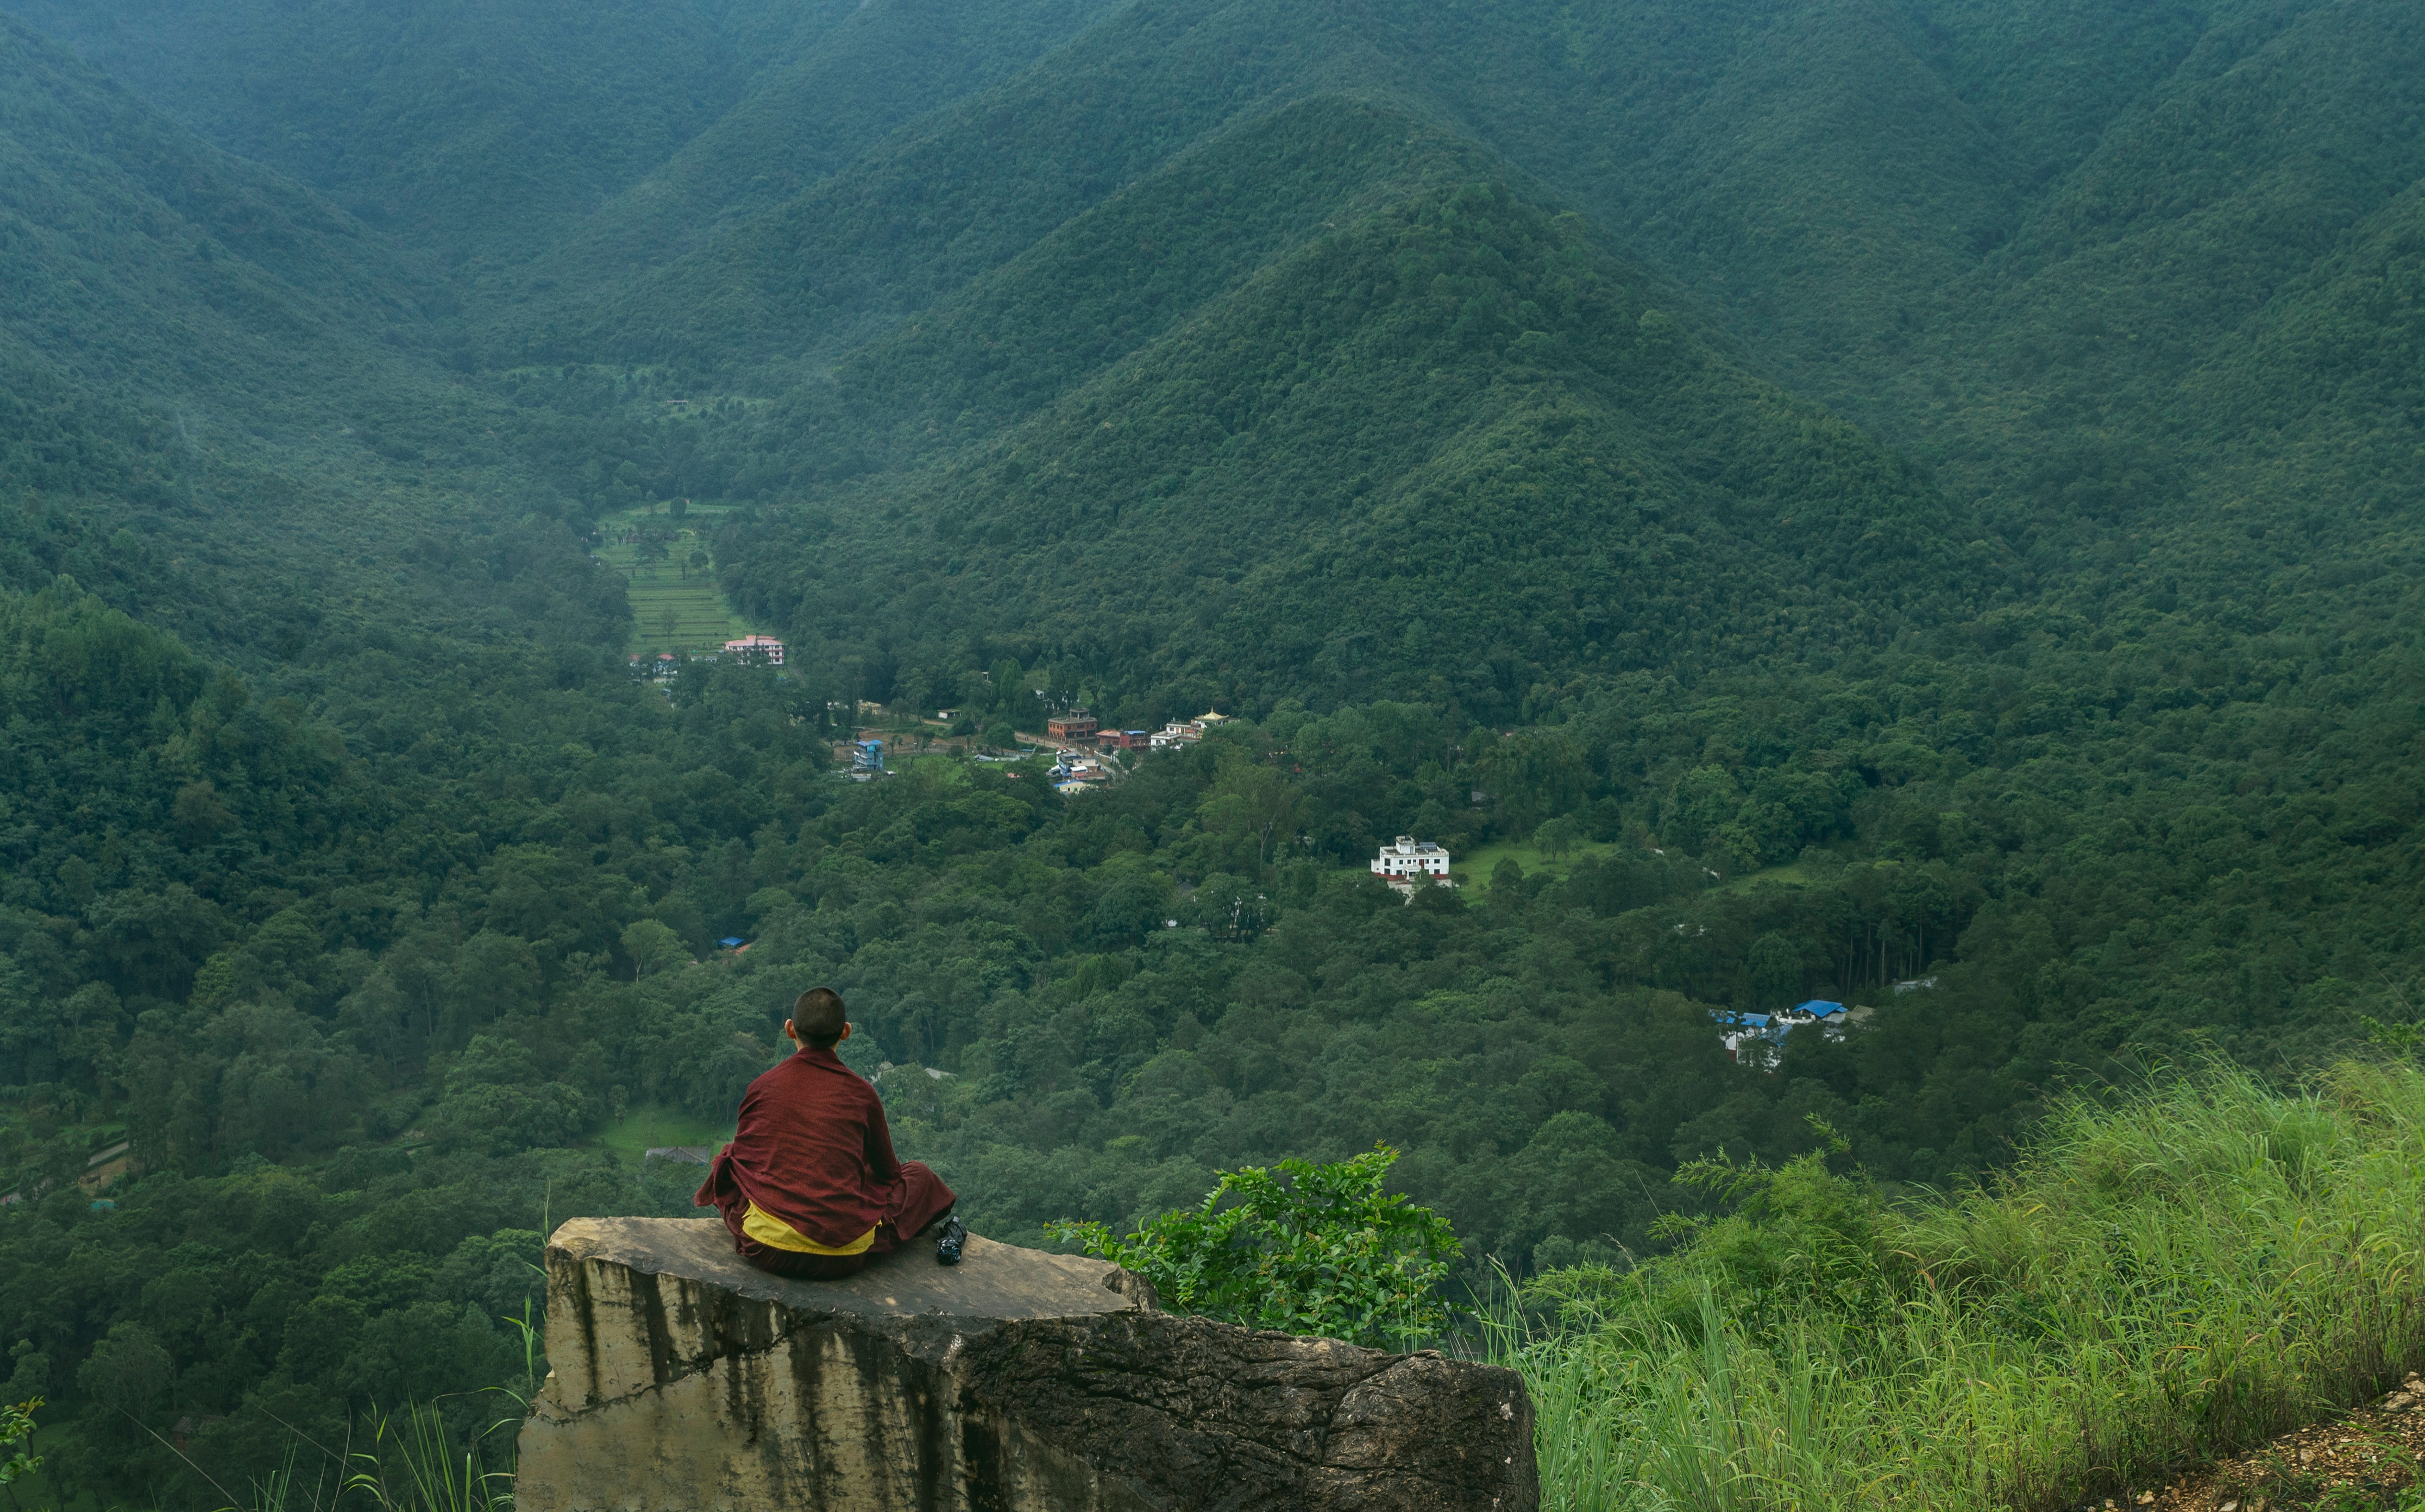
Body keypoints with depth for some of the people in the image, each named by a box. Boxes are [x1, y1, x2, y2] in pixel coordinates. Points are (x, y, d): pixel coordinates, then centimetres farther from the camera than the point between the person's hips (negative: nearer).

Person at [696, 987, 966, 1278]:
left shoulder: (762, 1087, 0)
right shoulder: (861, 1094, -2)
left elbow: (742, 1158, 16)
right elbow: (886, 1172, 13)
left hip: (764, 1251, 1)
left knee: (727, 1156, 31)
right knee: (918, 1176, 24)